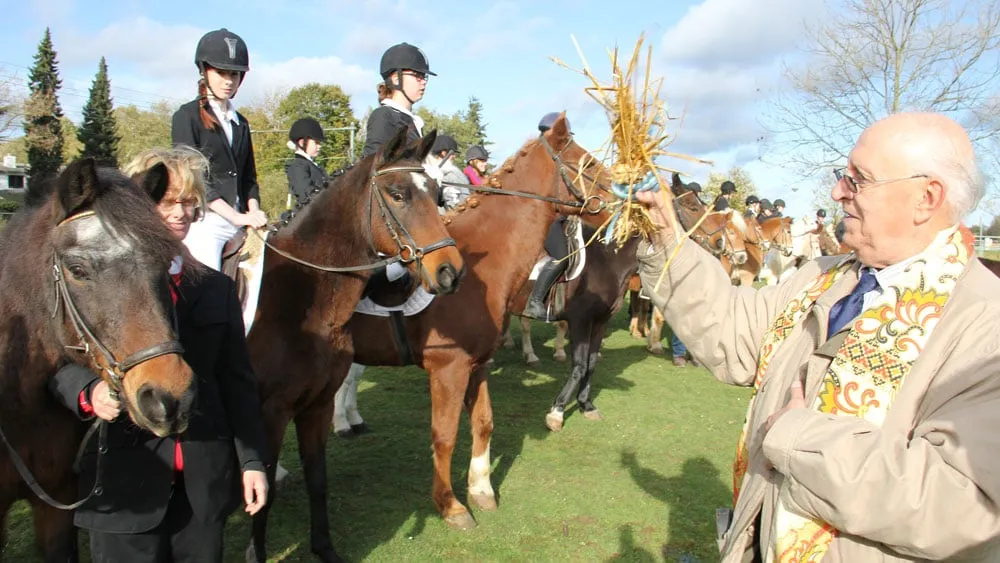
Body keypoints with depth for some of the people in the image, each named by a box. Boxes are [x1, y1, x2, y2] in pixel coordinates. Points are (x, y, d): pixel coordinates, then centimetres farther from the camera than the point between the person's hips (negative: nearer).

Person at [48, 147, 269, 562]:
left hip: (205, 480, 3)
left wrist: (252, 460, 6)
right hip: (123, 480, -3)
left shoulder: (218, 288, 9)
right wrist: (89, 392, -25)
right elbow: (61, 363, -3)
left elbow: (238, 382, 9)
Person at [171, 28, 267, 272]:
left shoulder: (240, 123, 19)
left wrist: (253, 212, -2)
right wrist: (237, 216, -15)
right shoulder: (187, 117, 1)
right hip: (203, 223, -6)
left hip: (239, 222, 6)